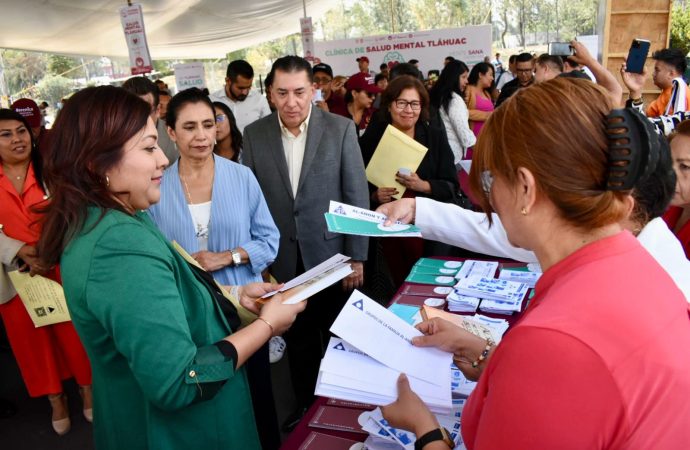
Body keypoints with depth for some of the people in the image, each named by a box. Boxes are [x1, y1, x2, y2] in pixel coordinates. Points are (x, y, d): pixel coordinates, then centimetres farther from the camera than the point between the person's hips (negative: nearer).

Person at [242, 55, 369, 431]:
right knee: (298, 339, 18)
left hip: (331, 256, -1)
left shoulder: (341, 129, -7)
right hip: (283, 262, 2)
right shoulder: (254, 134, -2)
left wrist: (356, 258, -7)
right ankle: (306, 404, 40)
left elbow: (357, 197, -6)